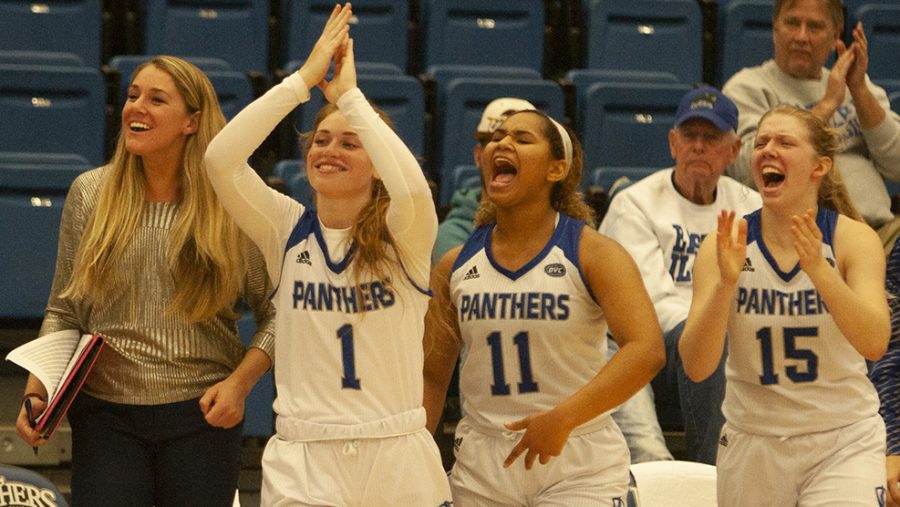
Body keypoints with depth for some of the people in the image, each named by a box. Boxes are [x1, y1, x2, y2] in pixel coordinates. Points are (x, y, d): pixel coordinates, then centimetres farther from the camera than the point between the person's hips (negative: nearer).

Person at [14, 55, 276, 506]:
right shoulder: (89, 194, 4)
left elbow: (274, 313, 3)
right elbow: (63, 312, 9)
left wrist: (239, 382, -10)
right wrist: (36, 391, -3)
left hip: (201, 416, -1)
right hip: (105, 415, 1)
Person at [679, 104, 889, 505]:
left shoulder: (853, 238, -7)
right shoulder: (725, 245, -5)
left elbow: (874, 344, -22)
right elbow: (696, 366, -13)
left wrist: (819, 270, -35)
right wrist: (726, 282, -27)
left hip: (843, 442, -2)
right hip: (753, 440, 2)